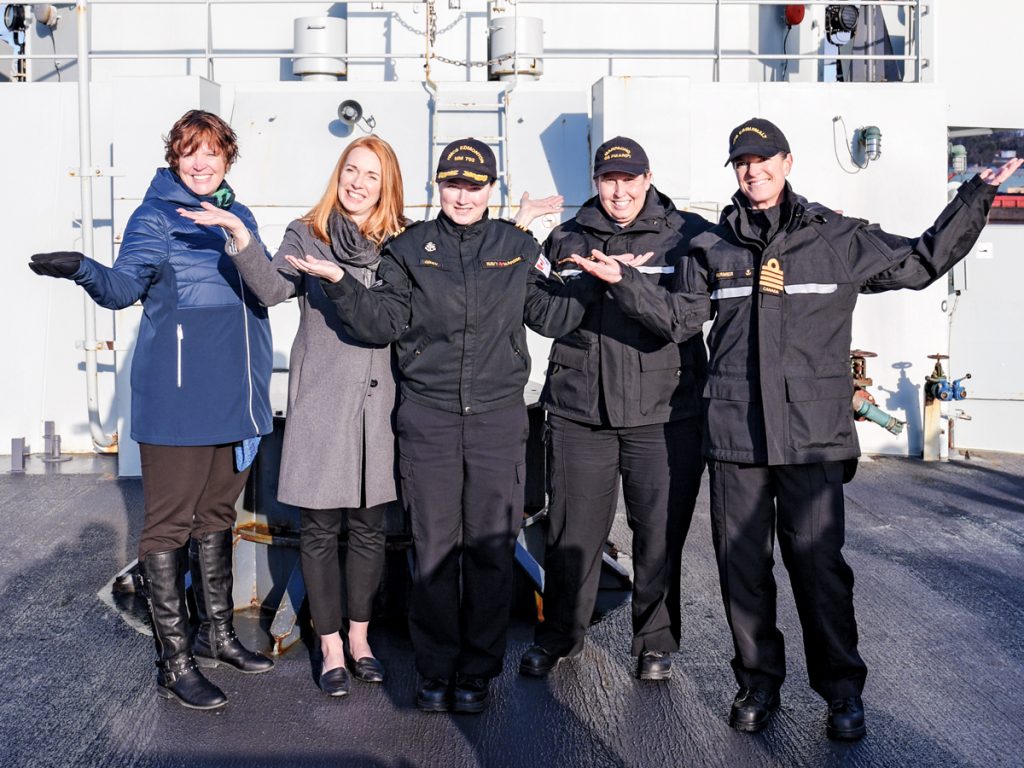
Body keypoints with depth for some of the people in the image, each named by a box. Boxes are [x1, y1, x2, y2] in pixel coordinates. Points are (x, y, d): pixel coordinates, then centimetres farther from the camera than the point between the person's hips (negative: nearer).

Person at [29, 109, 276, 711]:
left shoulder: (239, 216, 13)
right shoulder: (156, 216, -5)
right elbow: (124, 286, -17)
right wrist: (83, 269, -34)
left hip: (234, 394, 7)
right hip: (177, 397, -6)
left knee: (217, 514, 17)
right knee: (170, 523, 0)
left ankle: (217, 634, 31)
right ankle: (174, 661, 9)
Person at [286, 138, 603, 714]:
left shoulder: (518, 248, 9)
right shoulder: (411, 248, 8)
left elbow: (552, 315, 10)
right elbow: (383, 324, 1)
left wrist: (601, 279, 0)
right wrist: (340, 283, -11)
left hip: (498, 417, 0)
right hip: (428, 419, 0)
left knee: (492, 547, 3)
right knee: (434, 547, 5)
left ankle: (477, 671, 18)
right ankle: (437, 670, 19)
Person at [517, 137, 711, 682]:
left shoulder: (688, 236, 4)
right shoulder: (568, 240, 10)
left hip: (664, 413, -1)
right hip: (580, 412, 1)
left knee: (660, 535, 6)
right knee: (573, 532, 8)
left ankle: (655, 641, 27)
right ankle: (558, 635, 28)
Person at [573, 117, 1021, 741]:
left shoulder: (839, 239, 6)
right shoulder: (714, 246, 11)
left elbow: (922, 262, 13)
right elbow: (679, 318, 12)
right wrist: (623, 282, 0)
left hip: (814, 433, -2)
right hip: (734, 431, 2)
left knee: (818, 562, -1)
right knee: (741, 564, 8)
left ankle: (843, 689, 17)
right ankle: (759, 682, 25)